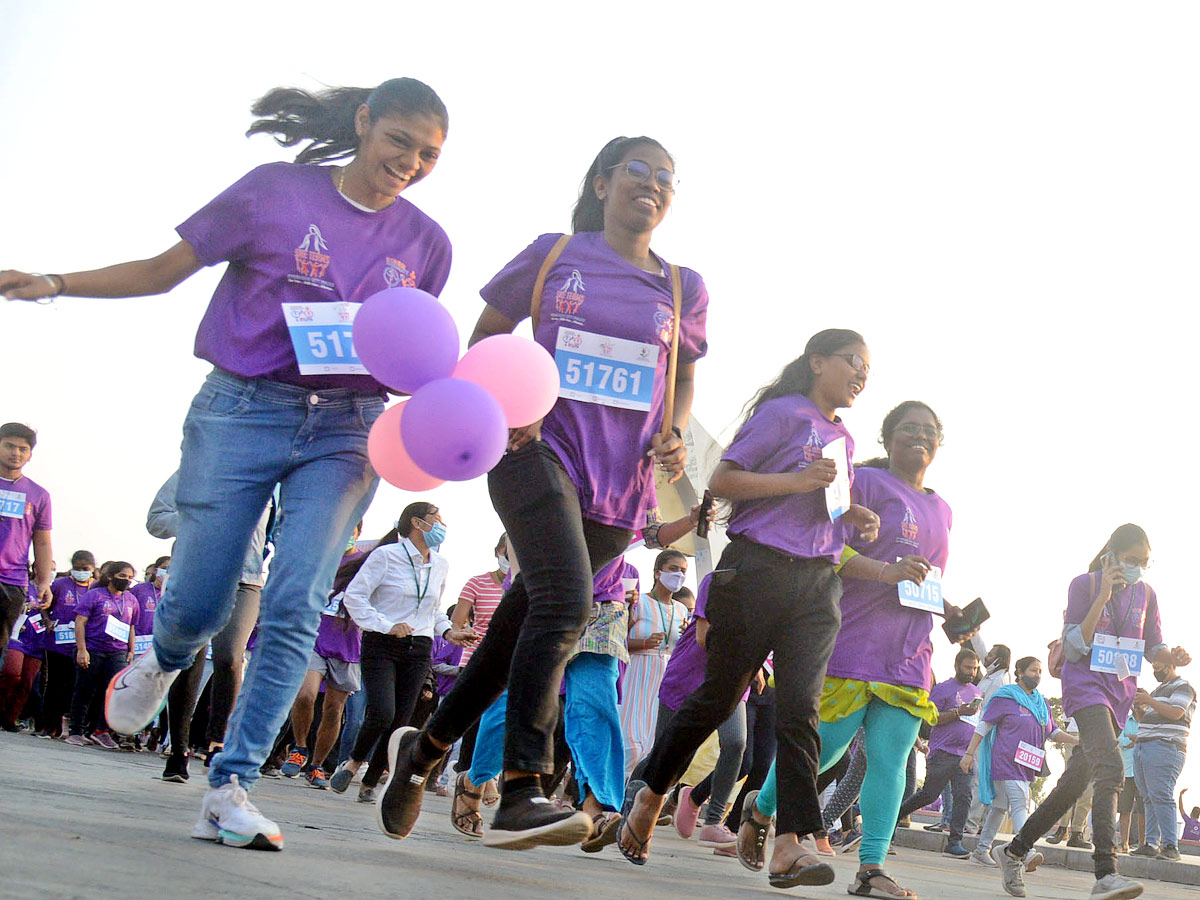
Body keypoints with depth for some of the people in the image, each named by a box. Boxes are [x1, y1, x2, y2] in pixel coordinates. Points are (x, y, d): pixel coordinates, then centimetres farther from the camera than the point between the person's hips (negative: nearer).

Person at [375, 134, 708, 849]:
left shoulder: (684, 289, 13)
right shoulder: (553, 255, 6)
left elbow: (684, 378, 24)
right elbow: (485, 337, 13)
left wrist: (675, 434, 3)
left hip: (621, 478, 4)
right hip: (541, 449, -4)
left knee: (530, 616, 8)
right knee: (565, 601, -25)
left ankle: (426, 747, 27)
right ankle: (521, 795, -27)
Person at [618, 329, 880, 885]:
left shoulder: (843, 440, 21)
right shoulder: (782, 412, -2)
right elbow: (722, 482, -9)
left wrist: (854, 519, 10)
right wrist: (799, 480, -18)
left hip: (819, 584, 6)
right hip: (758, 569, -6)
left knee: (801, 709, -8)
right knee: (720, 694, 3)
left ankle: (789, 845, -15)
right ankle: (649, 796, 23)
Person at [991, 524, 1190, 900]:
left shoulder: (1145, 593, 11)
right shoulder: (1085, 584, -4)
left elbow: (1153, 648, 16)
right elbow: (1073, 648, -9)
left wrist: (1173, 656, -8)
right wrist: (1102, 598, -17)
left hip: (1120, 692, 6)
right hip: (1086, 684, -6)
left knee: (1074, 782, 8)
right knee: (1110, 768, -28)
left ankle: (1013, 851, 24)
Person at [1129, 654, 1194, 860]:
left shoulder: (1183, 687, 1)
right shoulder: (1157, 690, 27)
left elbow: (1176, 712, -15)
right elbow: (1144, 719, 28)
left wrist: (1150, 701, -15)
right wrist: (1139, 707, 9)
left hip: (1165, 748, -9)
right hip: (1142, 747, 9)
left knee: (1161, 796, -17)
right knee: (1149, 798, 3)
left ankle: (1170, 846, -19)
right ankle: (1151, 843, 2)